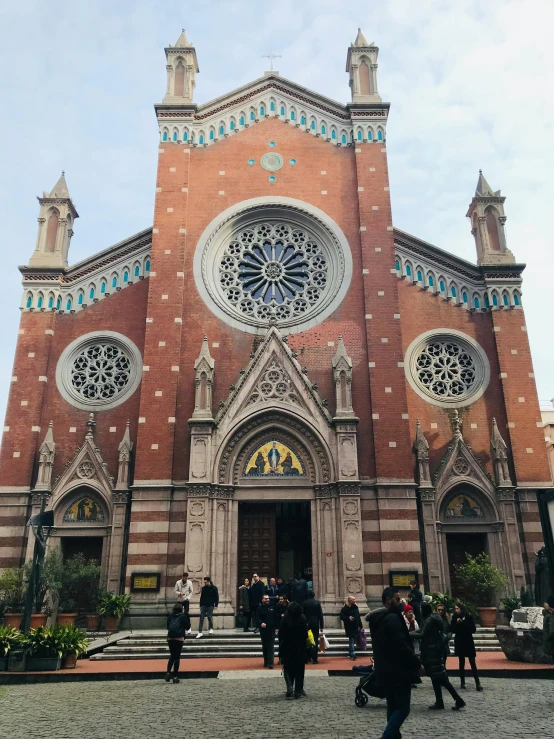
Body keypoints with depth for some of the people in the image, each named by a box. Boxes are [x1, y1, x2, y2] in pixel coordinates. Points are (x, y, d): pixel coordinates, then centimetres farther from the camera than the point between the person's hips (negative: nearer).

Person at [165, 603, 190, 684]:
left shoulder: (170, 616, 6)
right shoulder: (183, 616, -3)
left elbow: (167, 626, 13)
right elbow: (188, 627, 3)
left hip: (170, 637, 3)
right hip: (179, 638, -3)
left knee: (172, 656, 17)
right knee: (177, 657, 4)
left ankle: (168, 671, -2)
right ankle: (175, 676, 4)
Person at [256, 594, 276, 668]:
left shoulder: (272, 608, 7)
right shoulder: (259, 608, 0)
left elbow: (276, 617, 7)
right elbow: (257, 618, -11)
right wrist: (261, 623, -31)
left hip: (271, 630, 0)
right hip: (263, 630, 0)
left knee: (271, 647, -6)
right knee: (264, 646, 11)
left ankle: (270, 663, -8)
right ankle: (266, 661, 22)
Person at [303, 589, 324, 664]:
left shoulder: (305, 603, -1)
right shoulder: (317, 603, -4)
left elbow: (303, 614, 2)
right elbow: (320, 615, -3)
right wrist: (321, 626, 1)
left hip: (307, 624, 1)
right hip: (315, 624, -1)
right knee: (315, 641, 1)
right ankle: (314, 659, -2)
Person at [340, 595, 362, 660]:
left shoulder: (355, 607, 11)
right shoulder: (345, 608, -10)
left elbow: (358, 617, 17)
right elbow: (342, 617, -13)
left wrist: (360, 626, 16)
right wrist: (348, 618, -29)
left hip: (356, 627, 7)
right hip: (349, 627, -7)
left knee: (354, 640, 12)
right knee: (351, 640, -11)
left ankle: (350, 653, 23)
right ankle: (352, 654, -12)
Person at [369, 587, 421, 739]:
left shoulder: (376, 619, 12)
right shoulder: (393, 618, -19)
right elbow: (401, 645, -24)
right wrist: (416, 661, -10)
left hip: (383, 670, 9)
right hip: (398, 670, -9)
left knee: (393, 706, 17)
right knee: (402, 708, -2)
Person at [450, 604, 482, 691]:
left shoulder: (468, 617, -4)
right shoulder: (454, 618, 1)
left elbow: (473, 629, -7)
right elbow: (452, 630, -2)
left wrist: (463, 623, -15)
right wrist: (457, 623, -17)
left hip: (468, 642, -2)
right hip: (459, 643, 2)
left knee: (472, 663, -5)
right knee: (461, 662, 7)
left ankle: (477, 683, -7)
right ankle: (462, 682, 13)